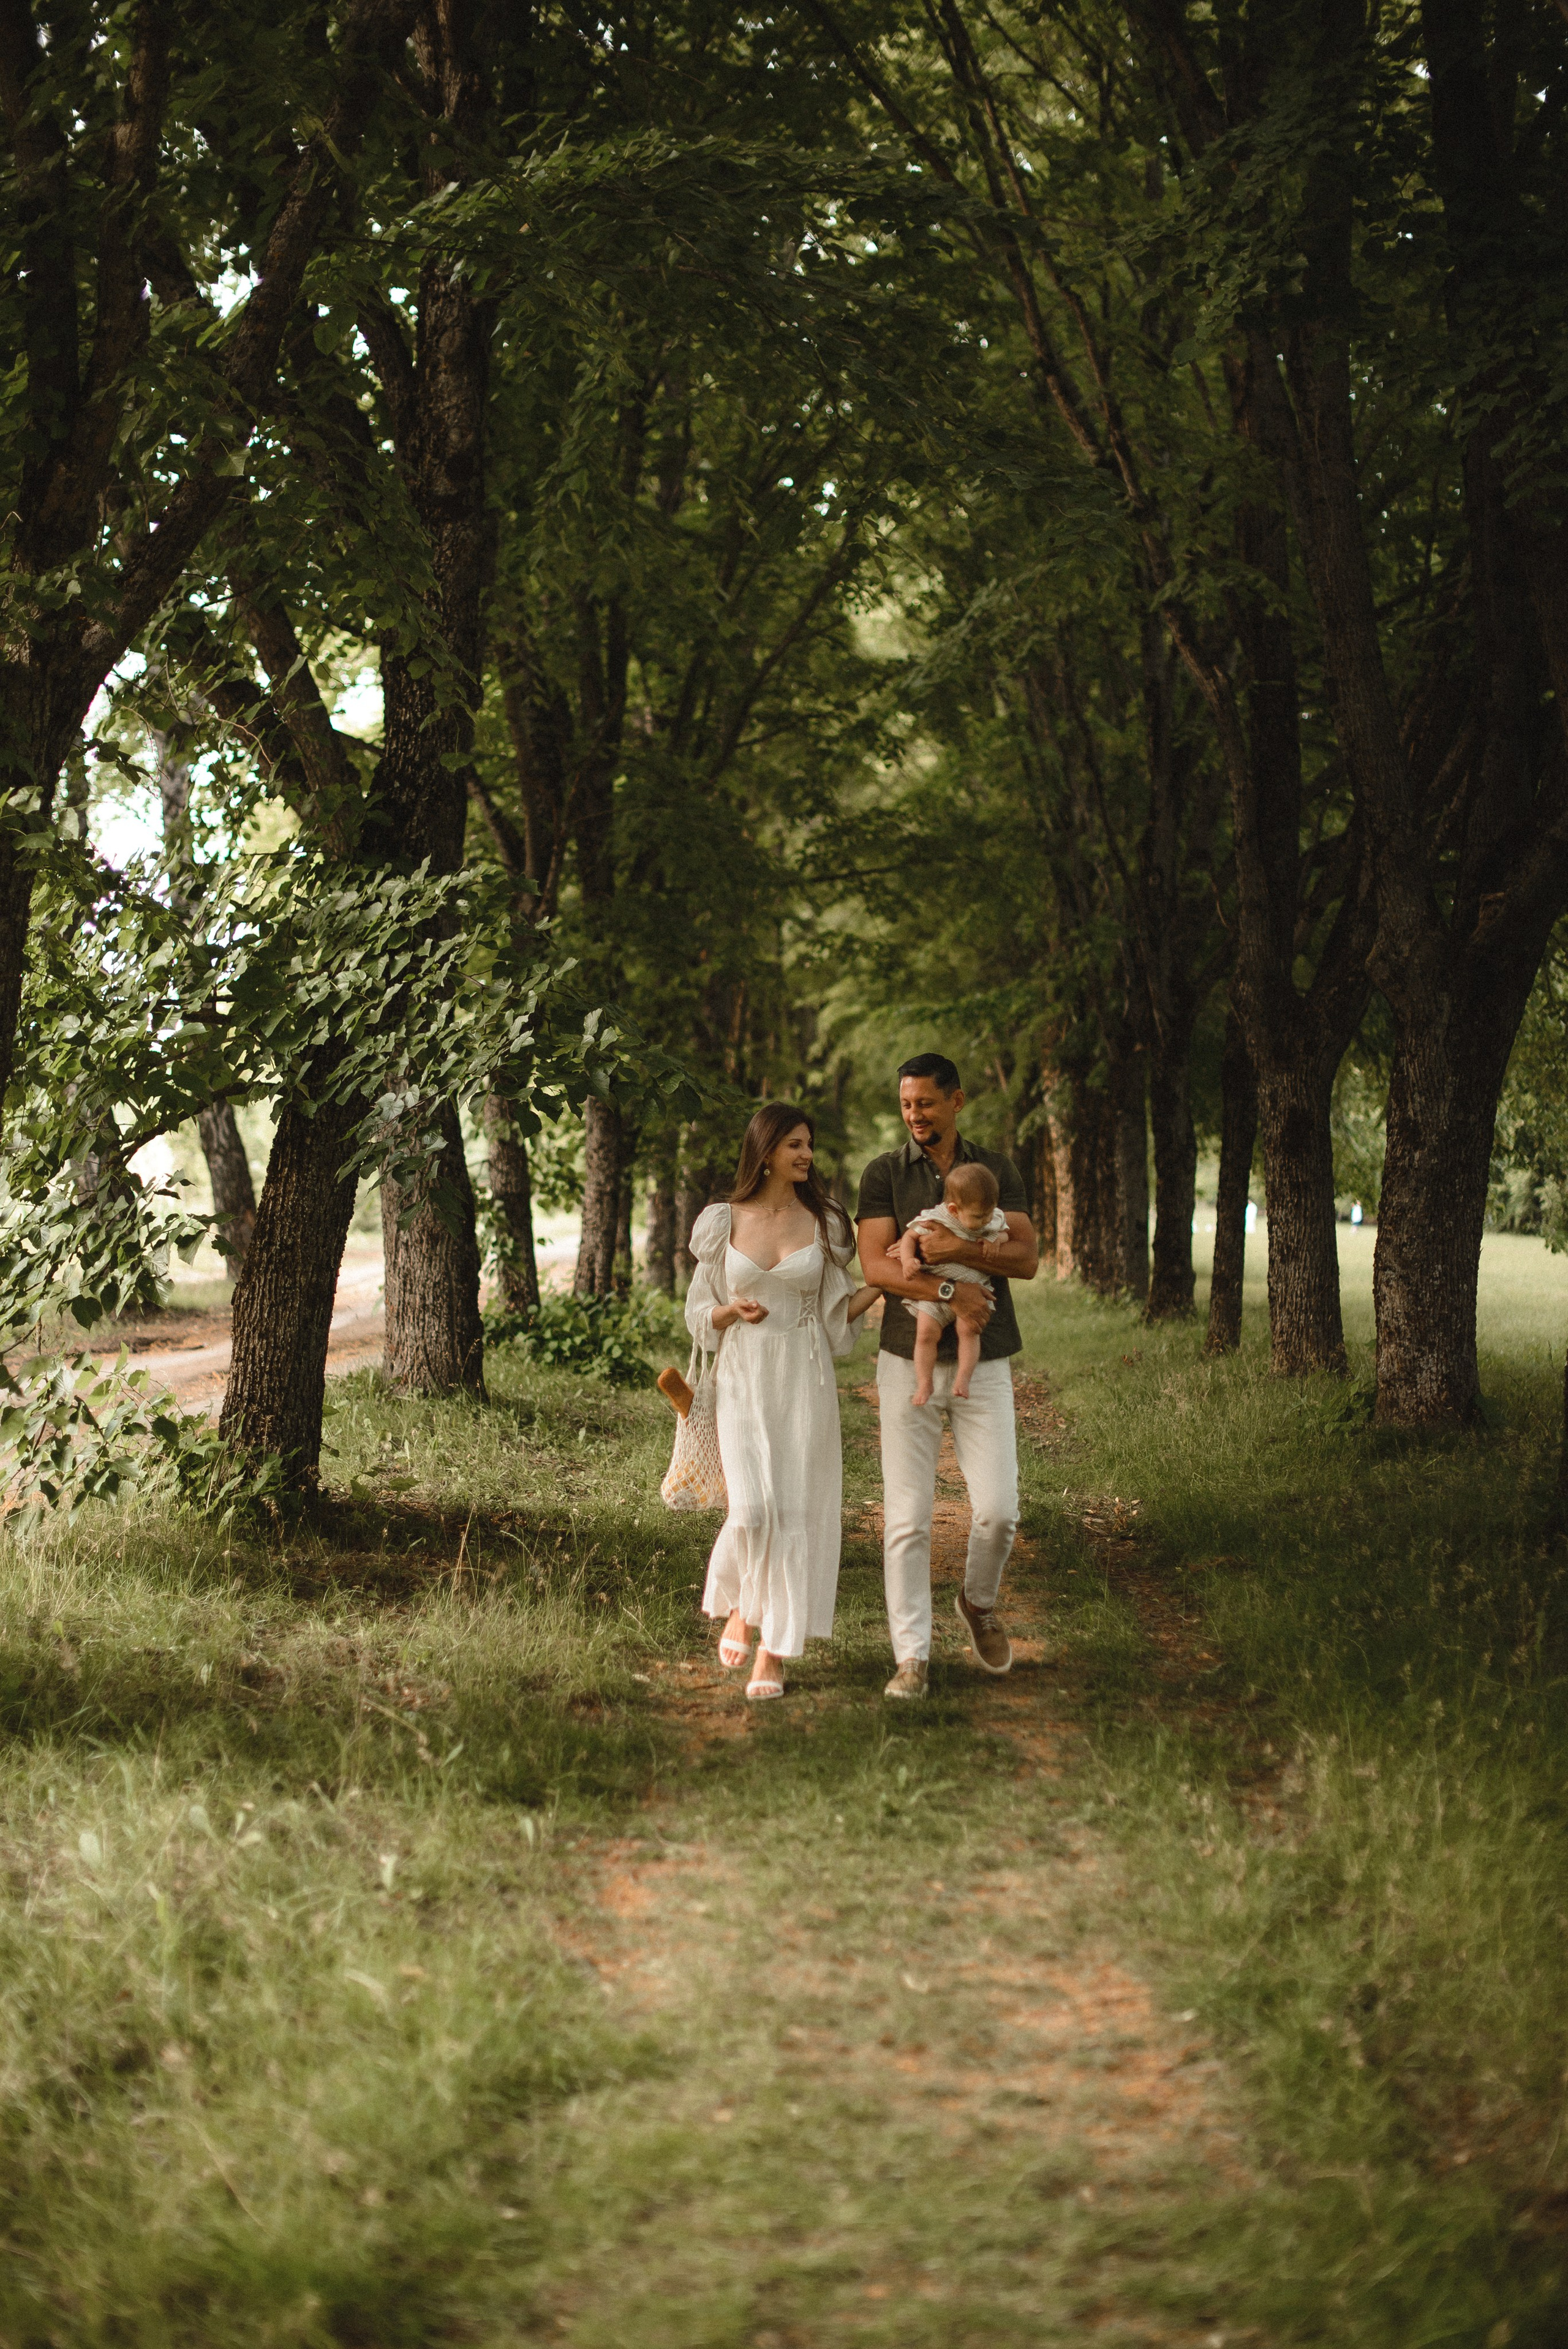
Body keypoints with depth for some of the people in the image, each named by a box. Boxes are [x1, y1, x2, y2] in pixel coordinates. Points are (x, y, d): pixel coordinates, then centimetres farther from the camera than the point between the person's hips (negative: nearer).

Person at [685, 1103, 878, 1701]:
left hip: (804, 1380, 1)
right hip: (744, 1377, -1)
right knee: (752, 1511, -13)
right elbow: (700, 1314, 9)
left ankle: (774, 1653, 6)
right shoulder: (724, 1222, 3)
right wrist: (736, 1310, -11)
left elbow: (836, 1312, 7)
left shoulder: (823, 1223, 5)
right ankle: (739, 1605, 19)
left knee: (796, 1511, -3)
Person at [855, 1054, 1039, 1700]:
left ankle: (979, 1603, 23)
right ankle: (911, 1656, 2)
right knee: (907, 1517, -4)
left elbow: (1027, 1258, -2)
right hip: (909, 1358, -1)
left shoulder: (997, 1171, 8)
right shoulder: (884, 1174, 4)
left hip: (983, 1361, 1)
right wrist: (949, 1291, -21)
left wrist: (960, 1250, -18)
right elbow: (876, 1265, -7)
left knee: (997, 1509, -7)